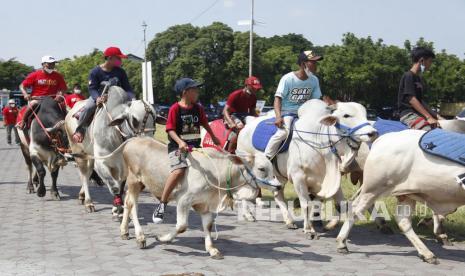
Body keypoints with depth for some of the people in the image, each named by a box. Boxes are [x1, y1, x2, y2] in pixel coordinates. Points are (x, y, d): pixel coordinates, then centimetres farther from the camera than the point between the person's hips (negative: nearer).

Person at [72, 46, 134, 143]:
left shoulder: (120, 72, 0)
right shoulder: (95, 72, -10)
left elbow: (127, 88, -1)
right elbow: (92, 88, -15)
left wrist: (132, 98, -20)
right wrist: (97, 98, -36)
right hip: (99, 96, -3)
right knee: (87, 108, -28)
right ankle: (80, 130, -8)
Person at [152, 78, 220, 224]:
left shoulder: (198, 108, 10)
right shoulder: (175, 108, -7)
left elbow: (205, 124, 25)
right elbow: (170, 129, -11)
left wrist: (214, 138, 33)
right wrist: (180, 142, -26)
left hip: (195, 146, 7)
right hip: (177, 147, -6)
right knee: (179, 170, -30)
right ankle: (162, 205, -22)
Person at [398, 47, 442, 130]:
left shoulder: (421, 79, 20)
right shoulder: (408, 76, -6)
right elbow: (411, 99, -16)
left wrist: (436, 116, 9)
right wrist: (428, 117, -23)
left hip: (420, 113, 9)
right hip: (408, 114, -9)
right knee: (430, 131, -32)